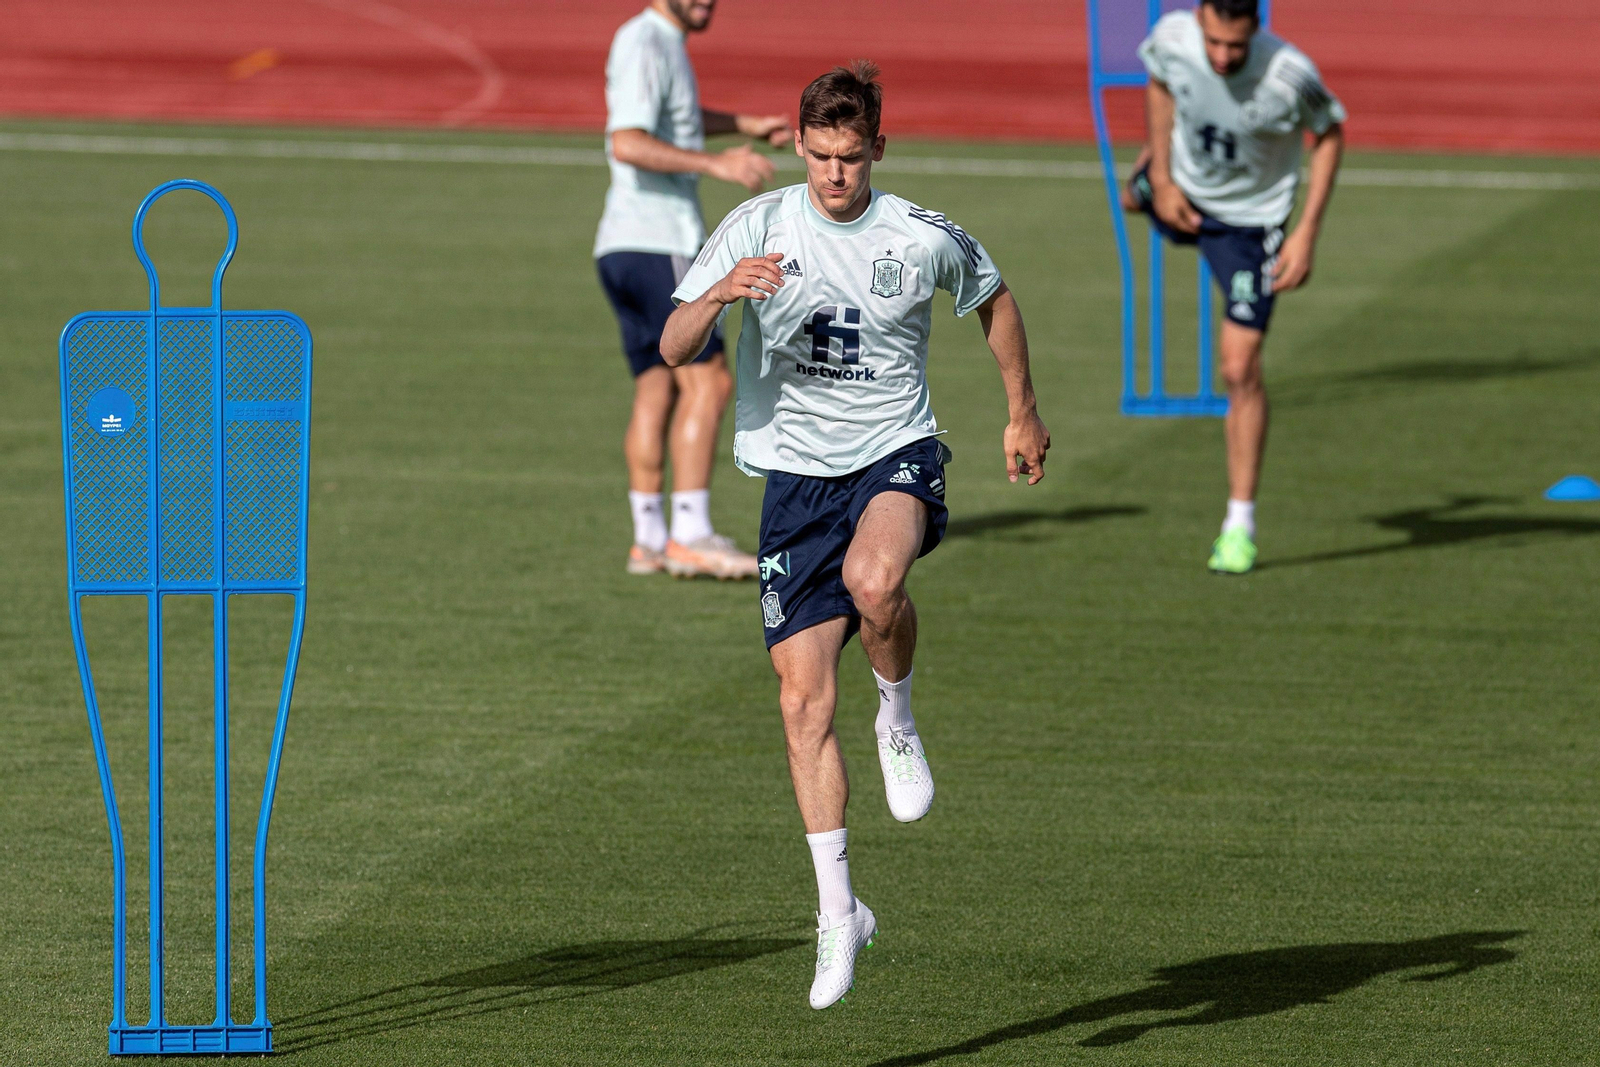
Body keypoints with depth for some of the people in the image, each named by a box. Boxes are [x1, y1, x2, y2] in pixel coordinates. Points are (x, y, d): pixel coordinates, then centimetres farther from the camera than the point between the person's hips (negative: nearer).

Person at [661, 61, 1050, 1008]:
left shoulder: (927, 240, -3)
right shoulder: (760, 227, -4)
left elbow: (995, 300, 18)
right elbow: (673, 350, -8)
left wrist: (1024, 413, 23)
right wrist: (720, 293, -28)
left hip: (897, 457, -2)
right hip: (797, 473, 2)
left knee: (874, 581, -37)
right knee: (805, 700, -4)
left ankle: (900, 718, -5)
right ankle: (839, 912, 7)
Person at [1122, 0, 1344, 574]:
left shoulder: (1290, 76, -37)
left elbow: (1329, 134, -16)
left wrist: (1307, 235, -20)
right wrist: (1161, 177, -6)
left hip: (1251, 218, -4)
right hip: (1181, 190, 4)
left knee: (1240, 370, -10)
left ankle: (1240, 525, 2)